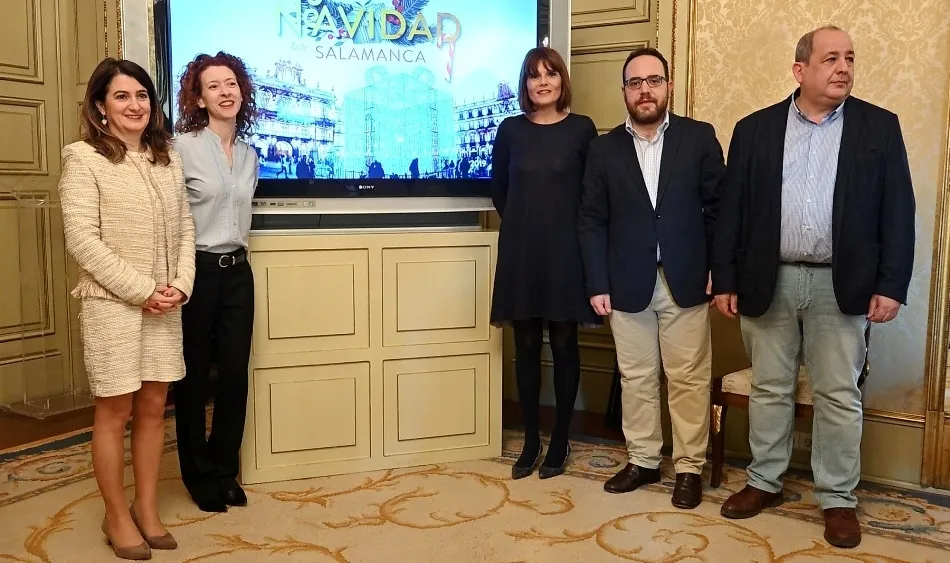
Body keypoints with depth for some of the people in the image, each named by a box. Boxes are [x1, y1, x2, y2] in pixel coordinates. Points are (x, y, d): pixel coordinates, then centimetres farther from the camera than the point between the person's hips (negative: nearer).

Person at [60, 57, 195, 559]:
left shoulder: (167, 159, 11)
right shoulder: (83, 158, -6)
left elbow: (185, 228, 10)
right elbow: (82, 241, -13)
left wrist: (180, 285, -6)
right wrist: (142, 291, -15)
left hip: (165, 305, 5)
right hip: (111, 303, -5)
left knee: (153, 407, 11)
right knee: (115, 411, 4)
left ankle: (147, 508, 25)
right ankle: (117, 516, 20)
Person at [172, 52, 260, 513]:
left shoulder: (249, 155, 11)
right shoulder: (182, 146, -9)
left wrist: (234, 255, 17)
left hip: (237, 271, 6)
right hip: (197, 270, -5)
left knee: (235, 374, 8)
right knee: (195, 377, 7)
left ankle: (225, 472, 25)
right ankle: (199, 477, 22)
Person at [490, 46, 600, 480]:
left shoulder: (582, 129, -1)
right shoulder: (510, 130, 4)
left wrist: (563, 228, 2)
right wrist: (523, 224, 10)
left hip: (566, 250, -1)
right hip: (521, 250, 2)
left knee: (564, 344, 4)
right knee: (526, 346, 6)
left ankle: (560, 442, 17)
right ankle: (530, 441, 18)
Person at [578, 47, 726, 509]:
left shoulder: (700, 137, 1)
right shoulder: (605, 148, 5)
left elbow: (719, 208, 1)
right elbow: (592, 221, 3)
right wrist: (597, 284, -3)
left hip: (686, 281, -1)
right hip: (628, 285, 2)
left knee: (689, 379, 5)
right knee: (636, 379, 11)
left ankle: (690, 467, 18)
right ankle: (642, 460, 25)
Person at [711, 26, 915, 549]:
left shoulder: (879, 127, 4)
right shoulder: (755, 129, 4)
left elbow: (898, 211, 1)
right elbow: (731, 209, 3)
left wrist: (891, 284, -7)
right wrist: (725, 279, -1)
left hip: (841, 285, -1)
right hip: (768, 282, 1)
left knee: (839, 396, 6)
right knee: (768, 388, 11)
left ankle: (837, 497, 19)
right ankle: (764, 481, 26)